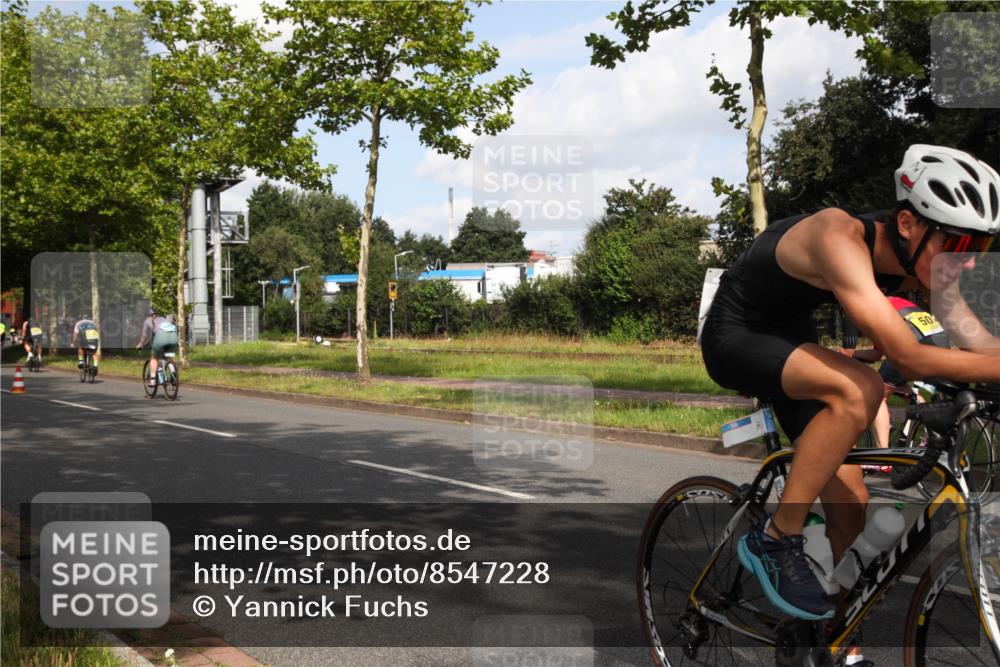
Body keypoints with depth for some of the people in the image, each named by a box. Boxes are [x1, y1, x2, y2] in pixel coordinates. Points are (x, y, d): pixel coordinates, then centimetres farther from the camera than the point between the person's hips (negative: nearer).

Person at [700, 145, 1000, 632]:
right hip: (734, 337, -8)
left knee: (850, 500, 0)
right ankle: (776, 540, -20)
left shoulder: (924, 259, -11)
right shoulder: (842, 240, -35)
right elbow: (907, 357, -41)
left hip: (790, 337, 8)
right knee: (859, 391, -33)